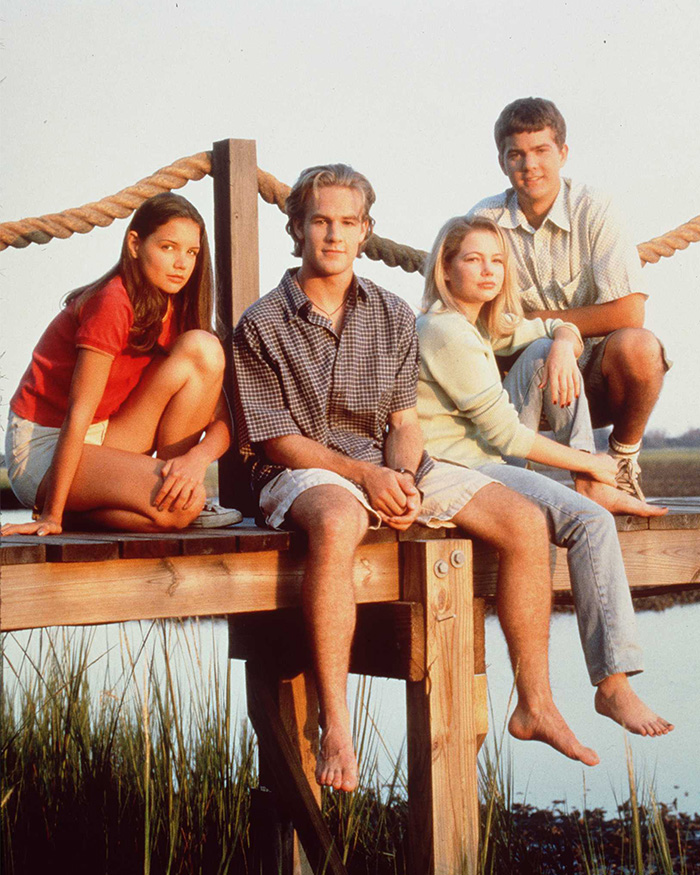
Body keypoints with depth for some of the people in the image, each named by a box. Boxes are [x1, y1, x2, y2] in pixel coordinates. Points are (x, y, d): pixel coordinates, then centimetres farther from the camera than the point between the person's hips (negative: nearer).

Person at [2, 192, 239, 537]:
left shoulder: (179, 311, 3)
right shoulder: (112, 303, -20)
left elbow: (222, 419, -2)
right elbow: (79, 412, -23)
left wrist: (197, 457, -25)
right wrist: (51, 516, -24)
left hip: (102, 437, 7)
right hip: (42, 447, -7)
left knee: (202, 347, -10)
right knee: (180, 507, -30)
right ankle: (61, 507, -7)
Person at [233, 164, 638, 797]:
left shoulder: (393, 316, 11)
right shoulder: (263, 326, -3)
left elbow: (404, 420, 9)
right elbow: (275, 439, -7)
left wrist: (404, 479, -14)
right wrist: (364, 476, -19)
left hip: (386, 465, 5)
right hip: (302, 470, -5)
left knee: (524, 520, -12)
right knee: (337, 522, -43)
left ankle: (534, 704, -3)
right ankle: (335, 729, -40)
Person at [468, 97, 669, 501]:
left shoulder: (593, 211, -9)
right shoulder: (484, 220, -1)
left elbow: (629, 313, -18)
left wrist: (538, 320, -13)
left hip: (596, 377, -2)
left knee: (637, 346, -34)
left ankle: (623, 460, -6)